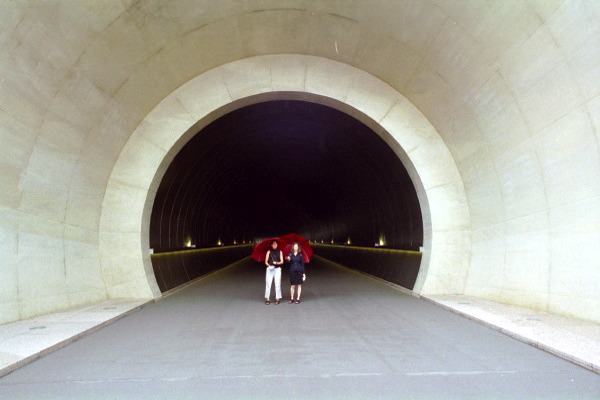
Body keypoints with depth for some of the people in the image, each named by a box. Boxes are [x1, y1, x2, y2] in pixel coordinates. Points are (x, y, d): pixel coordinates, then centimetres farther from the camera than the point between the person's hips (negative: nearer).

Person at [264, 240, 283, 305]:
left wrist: (277, 263, -15)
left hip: (277, 269, 0)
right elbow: (266, 261, 5)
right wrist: (268, 265, -15)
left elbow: (282, 261, 3)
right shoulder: (269, 252, 9)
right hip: (270, 269, 0)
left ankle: (277, 298, 4)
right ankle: (267, 298, -1)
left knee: (277, 284, -4)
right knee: (268, 284, -6)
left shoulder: (280, 252, 10)